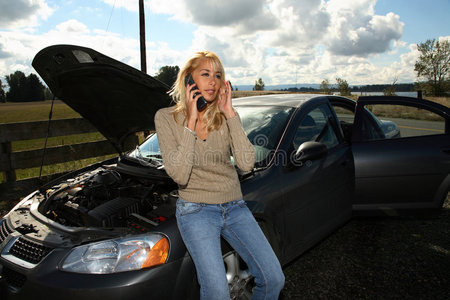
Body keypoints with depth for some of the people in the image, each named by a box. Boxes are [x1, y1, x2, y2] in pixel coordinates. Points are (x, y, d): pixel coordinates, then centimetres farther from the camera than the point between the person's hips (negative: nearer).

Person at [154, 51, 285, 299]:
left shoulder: (226, 116, 4)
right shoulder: (166, 117, -4)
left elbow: (246, 164, -11)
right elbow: (179, 175, -16)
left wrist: (230, 113, -11)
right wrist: (191, 122, -17)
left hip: (235, 207, 4)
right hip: (196, 210, -3)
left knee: (273, 279, -4)